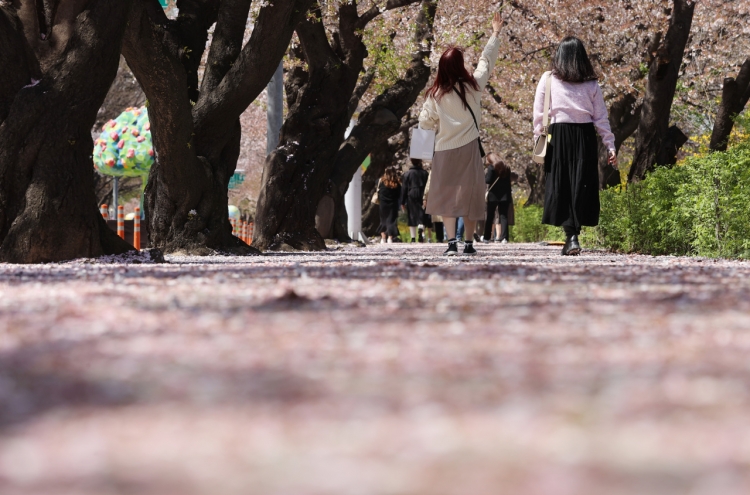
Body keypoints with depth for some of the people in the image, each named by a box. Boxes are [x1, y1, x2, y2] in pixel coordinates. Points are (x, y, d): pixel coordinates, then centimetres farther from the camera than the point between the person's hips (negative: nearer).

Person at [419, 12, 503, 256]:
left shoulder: (435, 94, -6)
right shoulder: (472, 86, -4)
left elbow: (424, 122, 0)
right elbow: (486, 61, 9)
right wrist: (495, 34, 20)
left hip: (445, 149, -1)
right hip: (469, 147, 1)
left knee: (447, 194, 1)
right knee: (470, 194, 8)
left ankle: (452, 242, -11)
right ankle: (469, 243, 9)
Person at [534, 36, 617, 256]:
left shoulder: (548, 80, 2)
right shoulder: (592, 83, 6)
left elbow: (539, 115, 1)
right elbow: (601, 118, 5)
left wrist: (538, 139, 8)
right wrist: (610, 145, 8)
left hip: (559, 135, -1)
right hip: (586, 137, 1)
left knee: (561, 186, 0)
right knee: (581, 186, 6)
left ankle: (571, 237, -11)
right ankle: (574, 234, 3)